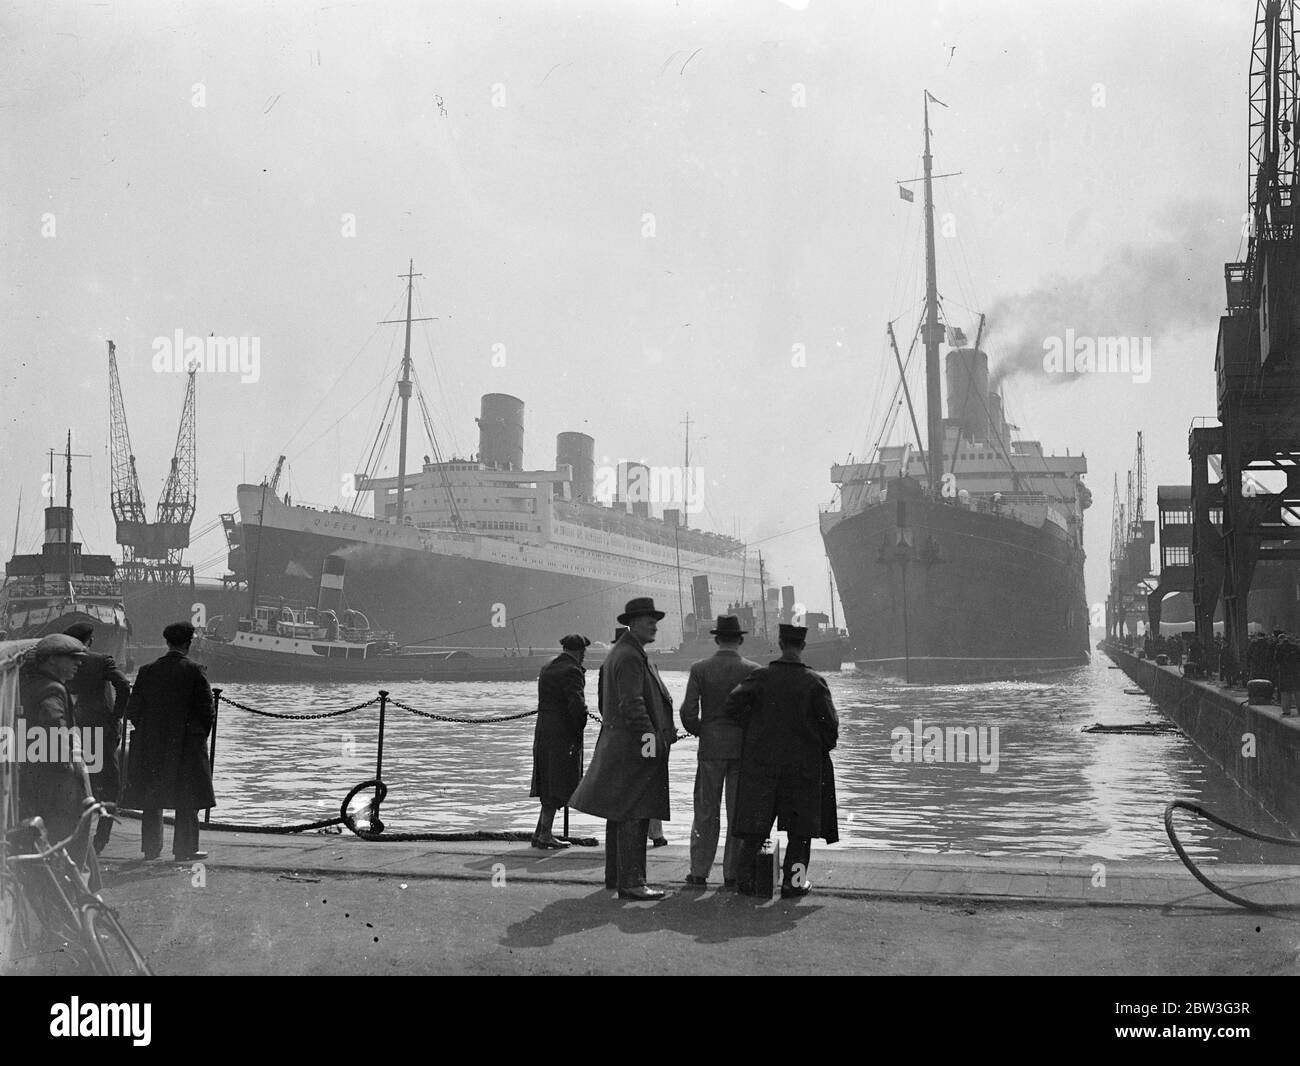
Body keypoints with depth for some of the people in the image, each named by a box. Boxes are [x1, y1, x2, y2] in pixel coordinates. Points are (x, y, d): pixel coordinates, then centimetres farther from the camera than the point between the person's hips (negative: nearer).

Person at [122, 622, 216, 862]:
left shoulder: (147, 670, 1)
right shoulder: (193, 670, -9)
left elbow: (132, 709, 3)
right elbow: (206, 708, -11)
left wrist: (146, 732, 16)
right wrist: (202, 734, 4)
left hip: (150, 744, 4)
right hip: (185, 743, -3)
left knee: (151, 797, 12)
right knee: (186, 798, 4)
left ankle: (151, 847, 16)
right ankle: (184, 849, 4)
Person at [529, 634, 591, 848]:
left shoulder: (547, 668, 14)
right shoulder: (572, 672, -14)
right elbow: (577, 705, -22)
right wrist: (579, 728, -8)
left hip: (543, 732, 8)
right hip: (563, 734, -8)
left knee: (549, 785, 15)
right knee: (557, 787, -3)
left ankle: (541, 832, 16)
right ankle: (544, 834, -4)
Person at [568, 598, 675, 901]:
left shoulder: (619, 653, 19)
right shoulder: (629, 657, -15)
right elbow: (632, 703, -23)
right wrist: (649, 735, -24)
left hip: (617, 747, 11)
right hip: (633, 748, -11)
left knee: (620, 815, 16)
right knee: (633, 815, -10)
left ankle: (615, 875, 25)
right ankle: (630, 882, -10)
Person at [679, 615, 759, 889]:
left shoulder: (700, 669, -2)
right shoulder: (754, 671, -3)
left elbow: (688, 711, -7)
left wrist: (699, 732, 10)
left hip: (710, 747, 0)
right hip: (744, 748, 0)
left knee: (706, 812, 7)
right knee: (738, 813, 6)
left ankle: (699, 872, 8)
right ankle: (732, 874, 7)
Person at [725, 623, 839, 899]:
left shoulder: (760, 677, -6)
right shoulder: (815, 683, -9)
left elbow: (731, 706, -8)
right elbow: (830, 726, -7)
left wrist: (754, 727, 6)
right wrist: (821, 748, 11)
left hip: (761, 762, 1)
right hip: (804, 766, -1)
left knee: (755, 827, 9)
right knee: (800, 828, 10)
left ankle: (745, 879, 10)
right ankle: (793, 882, 10)